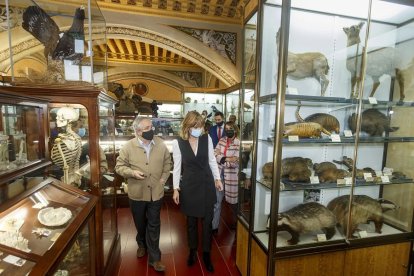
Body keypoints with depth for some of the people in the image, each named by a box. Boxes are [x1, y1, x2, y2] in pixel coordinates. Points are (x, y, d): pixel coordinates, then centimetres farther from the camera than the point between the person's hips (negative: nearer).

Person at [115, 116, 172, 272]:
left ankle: (154, 258, 24)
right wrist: (132, 172, -23)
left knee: (154, 225, 9)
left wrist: (163, 178, -4)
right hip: (137, 193, 0)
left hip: (156, 192, 0)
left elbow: (167, 162, 5)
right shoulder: (128, 147, -12)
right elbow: (119, 166, -6)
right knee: (140, 224, 22)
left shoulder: (160, 144, -6)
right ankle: (142, 245, 50)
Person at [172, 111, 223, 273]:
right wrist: (176, 188, -5)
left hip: (206, 184, 1)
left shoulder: (207, 138, -6)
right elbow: (177, 167, -4)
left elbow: (212, 160, 4)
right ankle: (192, 251, 39)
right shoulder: (178, 143, -10)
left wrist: (217, 178, 5)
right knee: (191, 221, 16)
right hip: (189, 185, -1)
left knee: (207, 220, 10)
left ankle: (206, 254, 31)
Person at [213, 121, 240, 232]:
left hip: (231, 175, -4)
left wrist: (221, 157, -15)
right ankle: (214, 226, 21)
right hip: (219, 173, 4)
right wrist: (227, 159, -20)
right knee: (216, 201, 7)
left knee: (232, 200, 14)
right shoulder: (222, 140, 4)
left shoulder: (239, 143, -12)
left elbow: (235, 163, -19)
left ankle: (236, 221, 42)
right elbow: (214, 155, -6)